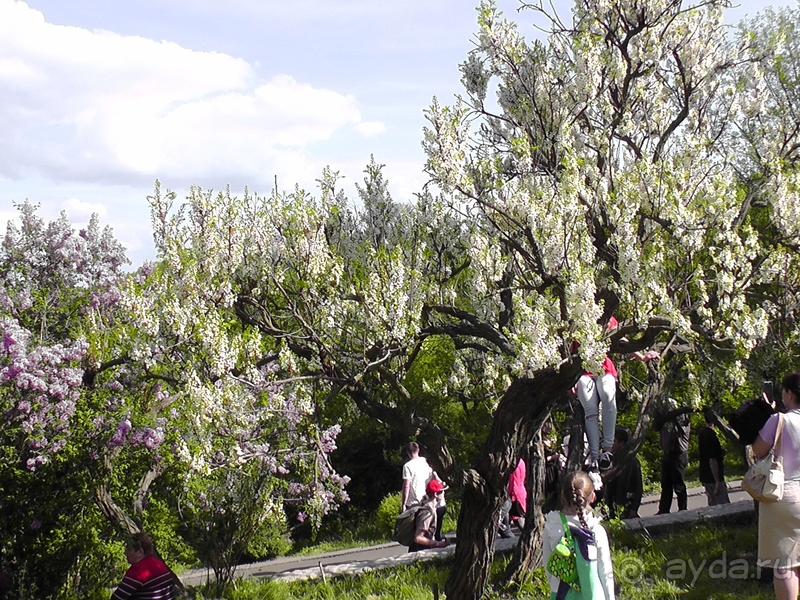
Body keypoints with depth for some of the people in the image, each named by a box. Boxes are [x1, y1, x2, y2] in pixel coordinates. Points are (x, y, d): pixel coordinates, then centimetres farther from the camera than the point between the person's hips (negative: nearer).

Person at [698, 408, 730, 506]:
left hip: (705, 477, 9)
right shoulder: (711, 436, -21)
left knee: (713, 504, 14)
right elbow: (712, 460, -23)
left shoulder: (701, 433, 8)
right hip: (714, 478, -9)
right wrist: (718, 481, -21)